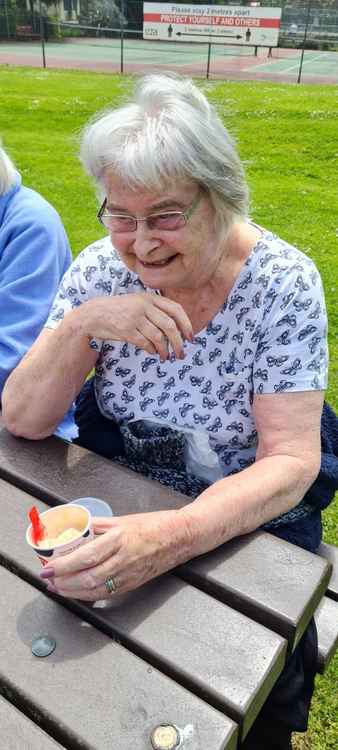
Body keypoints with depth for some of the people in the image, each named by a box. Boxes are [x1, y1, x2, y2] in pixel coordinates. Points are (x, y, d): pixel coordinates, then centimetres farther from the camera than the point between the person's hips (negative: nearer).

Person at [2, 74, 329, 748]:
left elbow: (292, 463, -18)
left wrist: (173, 537, -35)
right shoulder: (102, 269, -8)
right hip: (110, 507, 3)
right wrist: (81, 324, -26)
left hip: (242, 520, -2)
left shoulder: (282, 283, -16)